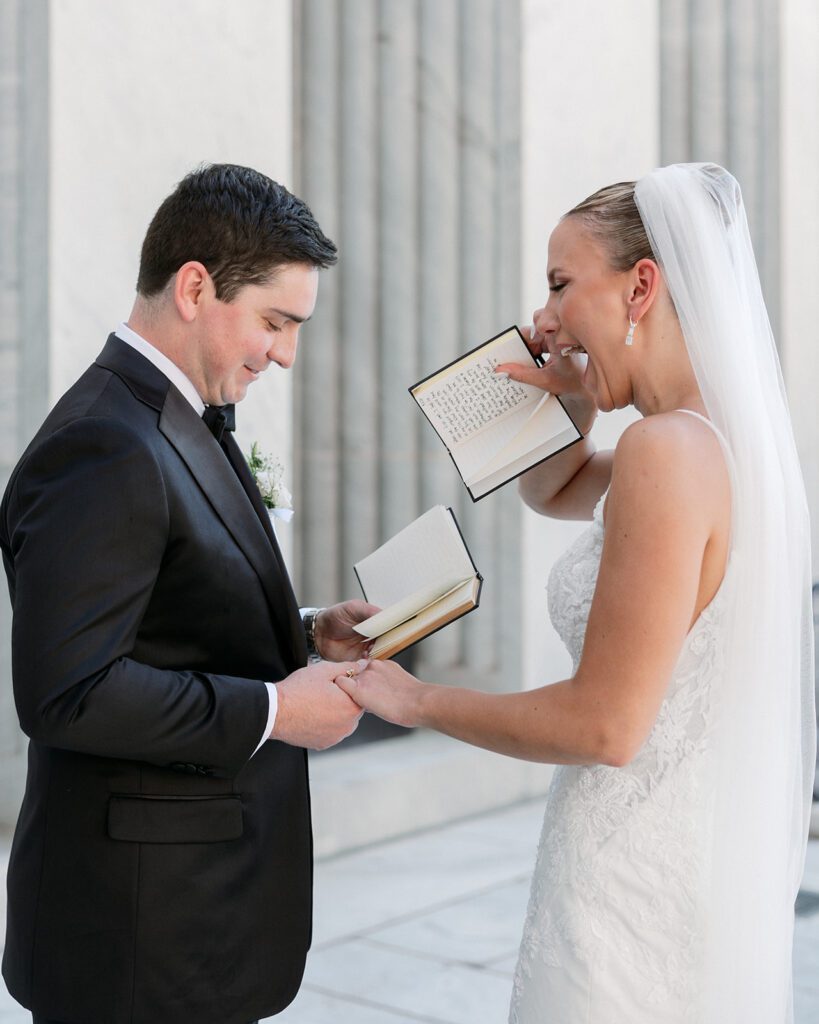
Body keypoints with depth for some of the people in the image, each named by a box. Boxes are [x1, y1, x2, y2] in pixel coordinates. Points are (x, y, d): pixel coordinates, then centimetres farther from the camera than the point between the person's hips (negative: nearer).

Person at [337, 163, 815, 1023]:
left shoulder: (669, 451, -22)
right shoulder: (728, 436, 6)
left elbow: (605, 725, -23)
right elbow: (550, 493, 24)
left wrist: (413, 700, -11)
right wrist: (577, 405, 3)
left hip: (637, 883, -9)